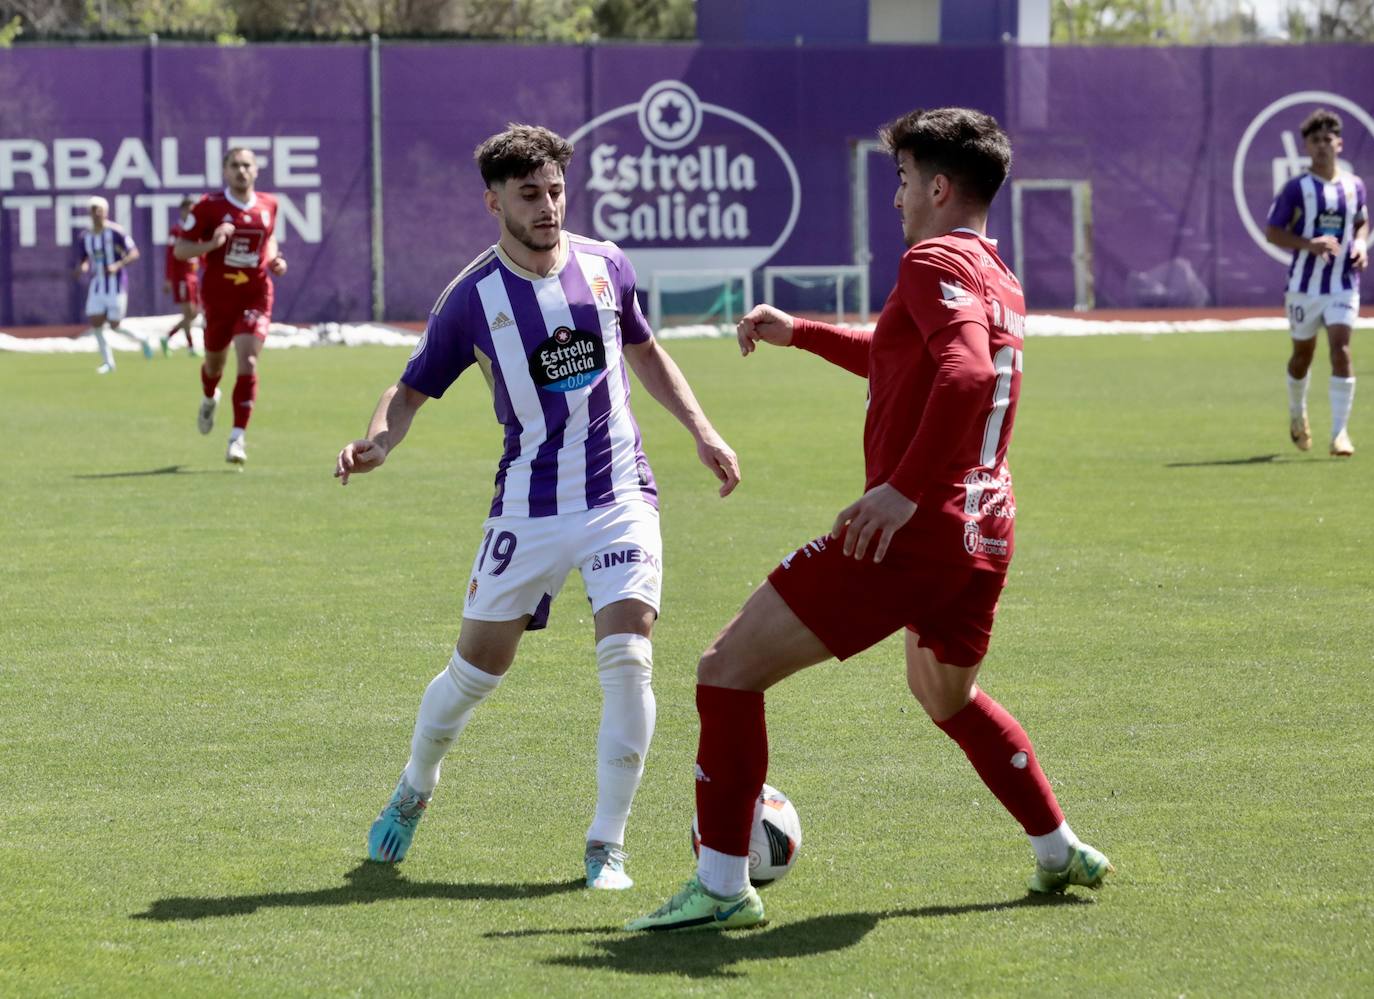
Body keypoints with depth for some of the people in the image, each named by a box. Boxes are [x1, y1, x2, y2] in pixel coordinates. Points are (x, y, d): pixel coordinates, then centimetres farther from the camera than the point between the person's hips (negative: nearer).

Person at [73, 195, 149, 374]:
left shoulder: (115, 232, -11)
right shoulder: (85, 237, 5)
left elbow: (134, 253, -13)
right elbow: (82, 261, 14)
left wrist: (117, 266, -29)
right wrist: (82, 268, -11)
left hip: (116, 284, -5)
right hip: (97, 285, 5)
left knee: (114, 326, -3)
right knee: (95, 323, -5)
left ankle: (142, 340, 26)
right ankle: (108, 361, 9)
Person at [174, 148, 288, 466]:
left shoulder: (268, 205, 3)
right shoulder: (209, 207, -8)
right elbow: (179, 249, -7)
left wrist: (275, 260, 2)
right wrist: (211, 244, -24)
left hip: (256, 296, 0)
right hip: (218, 296, 0)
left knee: (247, 362, -17)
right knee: (215, 362, 17)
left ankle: (238, 439, -16)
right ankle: (209, 398, 56)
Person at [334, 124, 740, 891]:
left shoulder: (605, 266, 1)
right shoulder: (473, 299, -7)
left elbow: (645, 352, 20)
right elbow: (413, 390, 1)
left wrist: (702, 431, 13)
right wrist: (378, 441, -20)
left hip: (620, 494, 1)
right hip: (528, 505, -1)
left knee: (627, 657, -16)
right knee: (477, 668, 5)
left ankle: (607, 846, -5)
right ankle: (415, 791, 35)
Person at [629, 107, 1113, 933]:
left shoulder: (934, 262, -11)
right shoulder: (1000, 280, 18)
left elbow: (968, 373, -29)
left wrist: (906, 488, -31)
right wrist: (799, 334, 38)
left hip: (912, 531, -9)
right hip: (987, 535, 9)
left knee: (730, 668, -5)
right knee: (948, 695, 35)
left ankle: (722, 887, -8)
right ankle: (1061, 852, 39)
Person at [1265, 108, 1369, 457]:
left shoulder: (1354, 186, 5)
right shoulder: (1296, 188, -5)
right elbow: (1272, 232, -6)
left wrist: (1361, 244, 0)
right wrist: (1310, 244, -20)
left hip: (1343, 284, 1)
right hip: (1304, 283, -1)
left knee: (1341, 350, -14)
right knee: (1303, 353, 12)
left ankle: (1340, 432, -13)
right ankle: (1297, 414, 40)